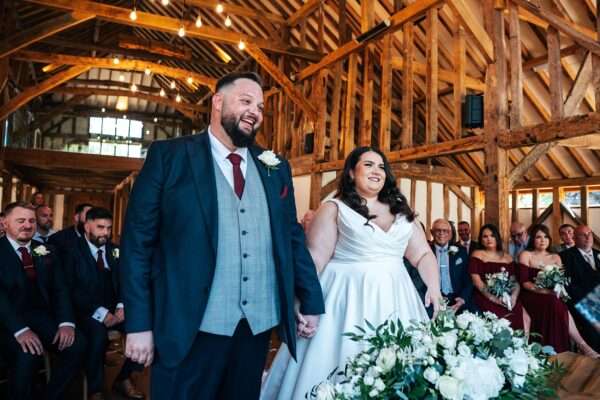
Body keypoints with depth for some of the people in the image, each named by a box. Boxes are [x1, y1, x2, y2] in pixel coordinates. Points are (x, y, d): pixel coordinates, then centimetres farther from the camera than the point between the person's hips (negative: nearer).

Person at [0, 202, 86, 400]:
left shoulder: (46, 251, 13)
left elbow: (59, 289, 6)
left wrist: (66, 322, -12)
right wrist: (20, 329, -26)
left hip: (41, 316, 4)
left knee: (77, 344, -21)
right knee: (28, 354, -32)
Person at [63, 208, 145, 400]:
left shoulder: (115, 251, 12)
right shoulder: (73, 251, -2)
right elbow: (71, 289, -12)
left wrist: (121, 306, -9)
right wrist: (99, 312, -21)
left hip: (114, 309, 5)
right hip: (86, 311, -4)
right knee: (98, 333, -35)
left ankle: (124, 378, 1)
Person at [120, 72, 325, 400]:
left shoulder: (275, 168, 10)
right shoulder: (168, 156, -1)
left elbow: (293, 237, 13)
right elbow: (138, 241, -3)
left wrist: (310, 301, 11)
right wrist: (139, 323, -7)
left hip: (259, 325, 4)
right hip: (191, 329, -3)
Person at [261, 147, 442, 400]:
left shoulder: (402, 212, 13)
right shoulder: (334, 209, -1)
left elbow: (423, 254, 12)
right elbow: (314, 261, -8)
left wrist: (434, 288, -4)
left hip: (395, 300, 5)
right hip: (349, 300, -4)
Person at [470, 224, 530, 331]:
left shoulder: (507, 257, 18)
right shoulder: (477, 255, 5)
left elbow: (515, 281, 9)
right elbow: (477, 281, -5)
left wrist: (514, 296, -11)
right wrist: (494, 298, -15)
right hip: (486, 298, -4)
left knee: (525, 319, -18)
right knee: (501, 320, -28)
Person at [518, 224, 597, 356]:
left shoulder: (555, 257, 18)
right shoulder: (525, 255, 3)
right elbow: (524, 282, -7)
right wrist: (545, 290, -21)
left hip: (552, 298, 4)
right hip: (532, 297, -4)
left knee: (560, 307, -32)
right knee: (560, 307, -32)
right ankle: (582, 346, -30)